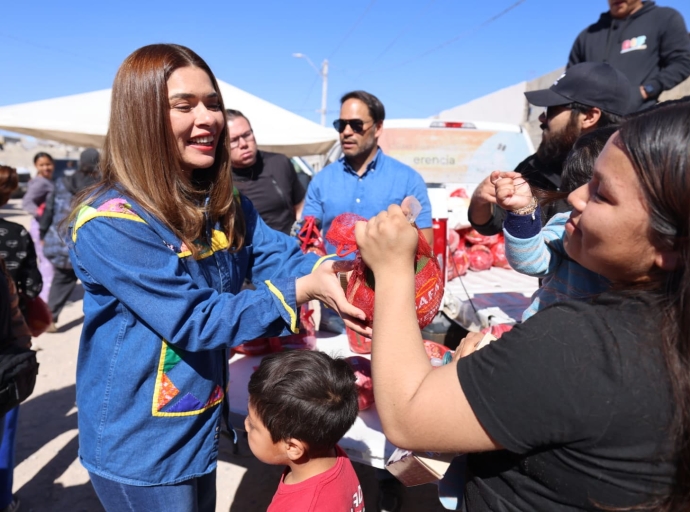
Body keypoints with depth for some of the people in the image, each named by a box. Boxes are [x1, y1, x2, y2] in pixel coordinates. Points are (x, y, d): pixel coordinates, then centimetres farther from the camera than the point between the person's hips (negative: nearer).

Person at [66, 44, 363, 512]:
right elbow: (194, 320, -27)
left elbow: (279, 256, -9)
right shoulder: (110, 223, -24)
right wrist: (304, 290, -31)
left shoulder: (225, 206, 0)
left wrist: (330, 271, -30)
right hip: (142, 445, -7)